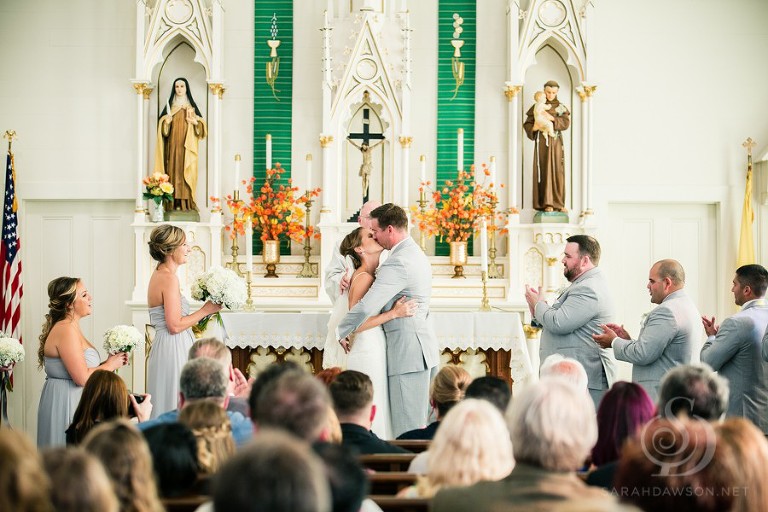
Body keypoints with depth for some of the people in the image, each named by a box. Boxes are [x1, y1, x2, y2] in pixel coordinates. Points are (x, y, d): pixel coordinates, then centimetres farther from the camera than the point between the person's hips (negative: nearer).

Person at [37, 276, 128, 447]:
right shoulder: (66, 330, -18)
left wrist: (111, 362, 4)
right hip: (66, 402, -10)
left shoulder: (71, 328, 13)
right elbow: (82, 378, -23)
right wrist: (110, 365, -9)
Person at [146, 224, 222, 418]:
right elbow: (175, 325, -21)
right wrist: (205, 310, -10)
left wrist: (205, 312, 13)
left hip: (168, 347, 10)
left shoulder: (159, 275, 13)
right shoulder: (169, 278, -16)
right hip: (174, 349, -10)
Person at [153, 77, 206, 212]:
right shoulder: (170, 106, 11)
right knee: (173, 171, -6)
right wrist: (166, 121, -12)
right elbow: (162, 128, 9)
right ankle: (175, 202, -6)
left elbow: (201, 125, 10)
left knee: (187, 172, -7)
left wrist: (195, 122, -11)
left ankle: (187, 202, -7)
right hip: (173, 146, 1)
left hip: (187, 146, -1)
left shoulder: (192, 106, 10)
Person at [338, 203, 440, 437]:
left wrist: (341, 332, -6)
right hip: (424, 346, 10)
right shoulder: (418, 254, 15)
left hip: (408, 351, -10)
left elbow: (366, 307, -22)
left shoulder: (397, 263, -18)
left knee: (407, 431, -7)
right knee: (422, 423, 13)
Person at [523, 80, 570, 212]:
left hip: (556, 143, 2)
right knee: (544, 171, -7)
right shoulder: (537, 107, 6)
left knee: (557, 171, -1)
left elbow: (566, 123, -8)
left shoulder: (561, 107, 9)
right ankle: (546, 203, -7)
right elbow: (527, 125, 1)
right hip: (542, 142, -2)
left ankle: (558, 203, 4)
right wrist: (535, 127, -22)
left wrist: (552, 118, -22)